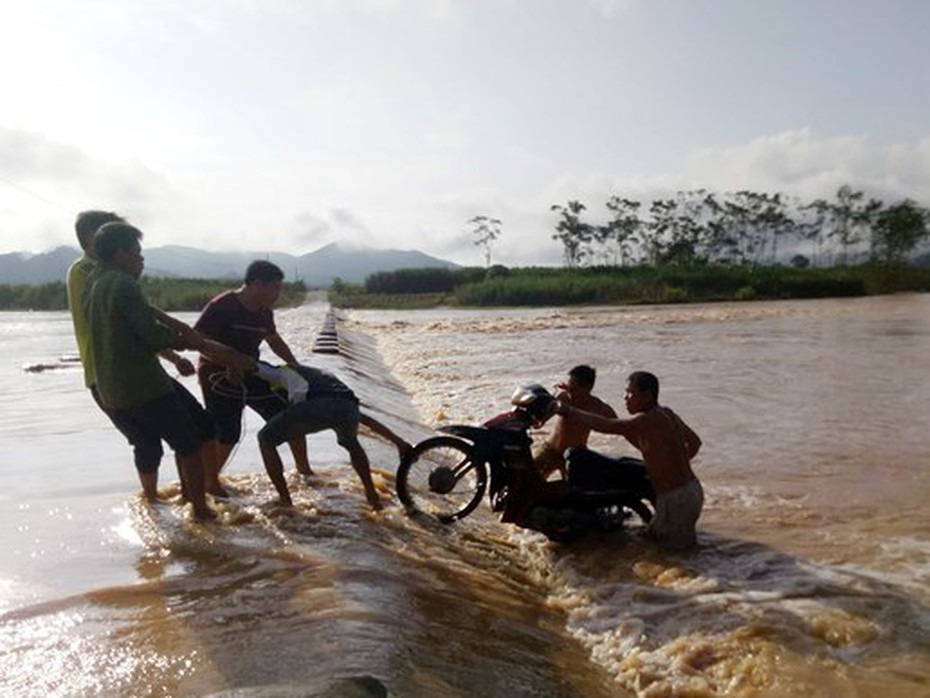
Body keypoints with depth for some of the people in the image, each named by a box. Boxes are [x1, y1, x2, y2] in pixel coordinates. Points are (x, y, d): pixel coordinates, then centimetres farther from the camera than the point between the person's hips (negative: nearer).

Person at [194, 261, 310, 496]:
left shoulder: (264, 312, 1)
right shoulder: (221, 306, -21)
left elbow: (274, 340, 18)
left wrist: (295, 366, 11)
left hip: (249, 373, 7)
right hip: (218, 376, -7)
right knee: (227, 434, -14)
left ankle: (303, 469, 21)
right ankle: (210, 482, 11)